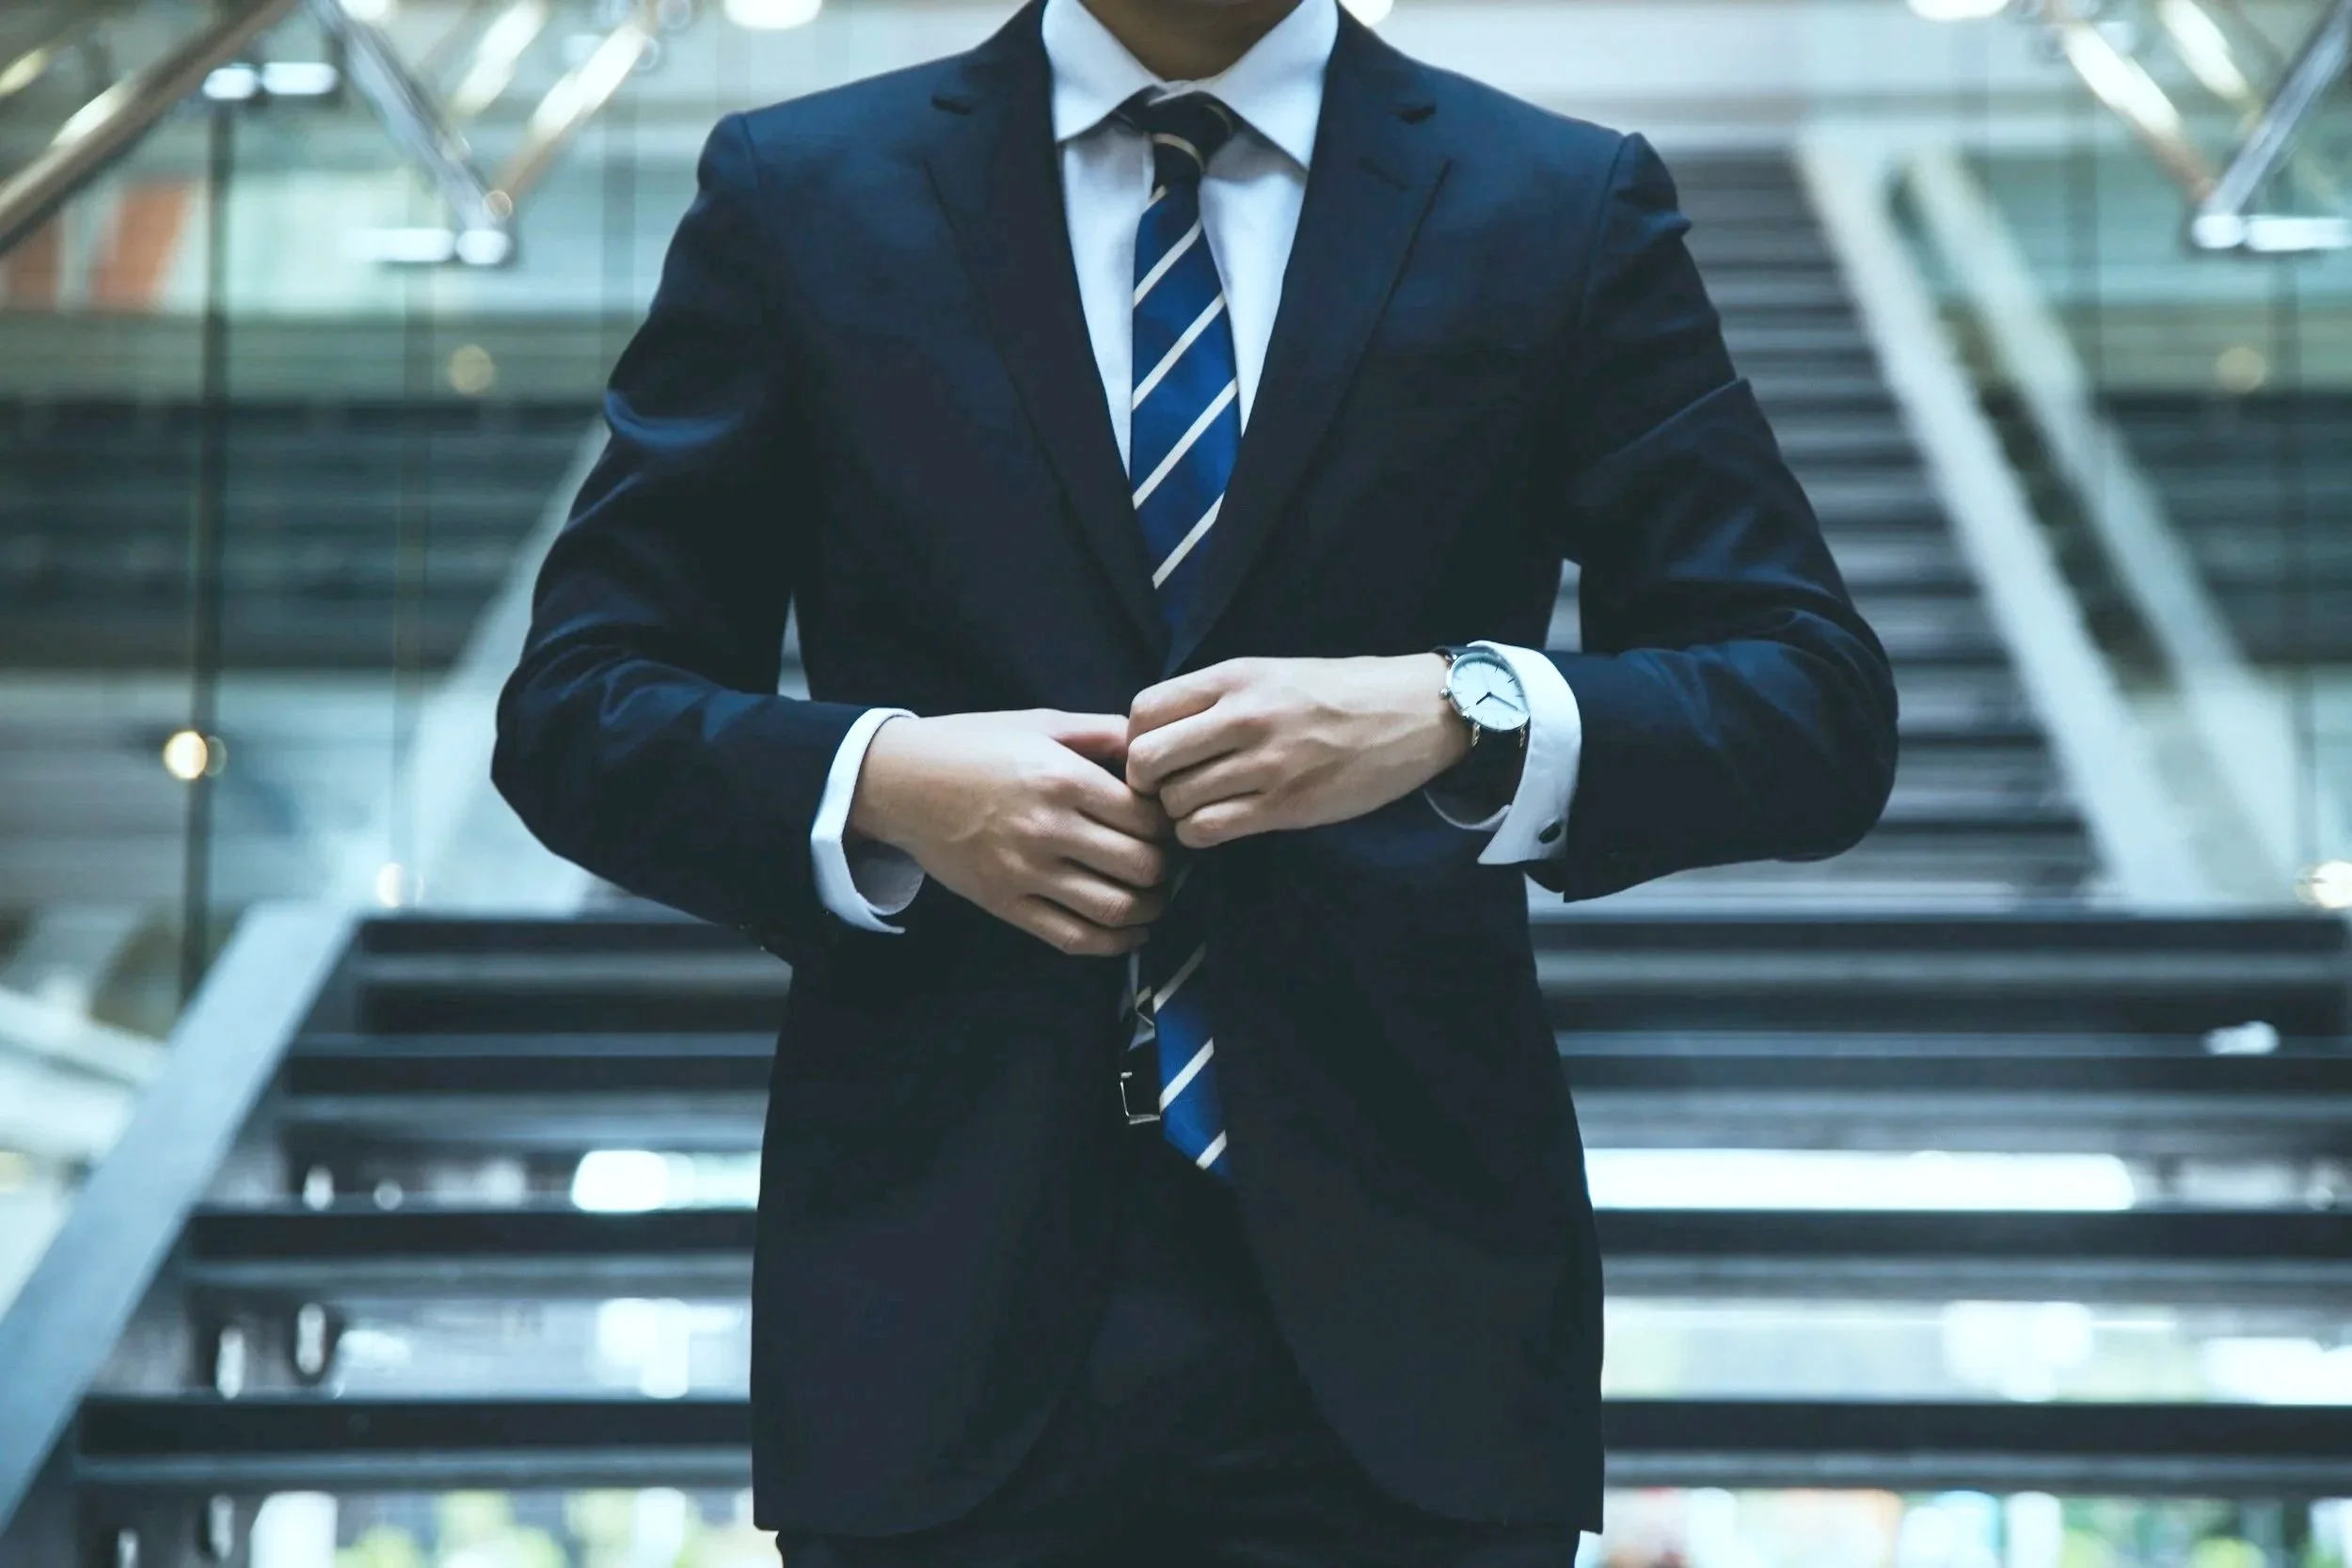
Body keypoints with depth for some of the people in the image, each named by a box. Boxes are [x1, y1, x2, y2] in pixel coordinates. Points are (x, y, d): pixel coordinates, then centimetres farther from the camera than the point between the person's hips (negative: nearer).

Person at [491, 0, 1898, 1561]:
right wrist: (879, 782, -14)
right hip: (948, 1306, 1)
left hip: (1401, 1300, 0)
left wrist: (1460, 715, -19)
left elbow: (1822, 709, -2)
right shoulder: (802, 197, 4)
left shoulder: (1567, 209, 3)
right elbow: (576, 710, 5)